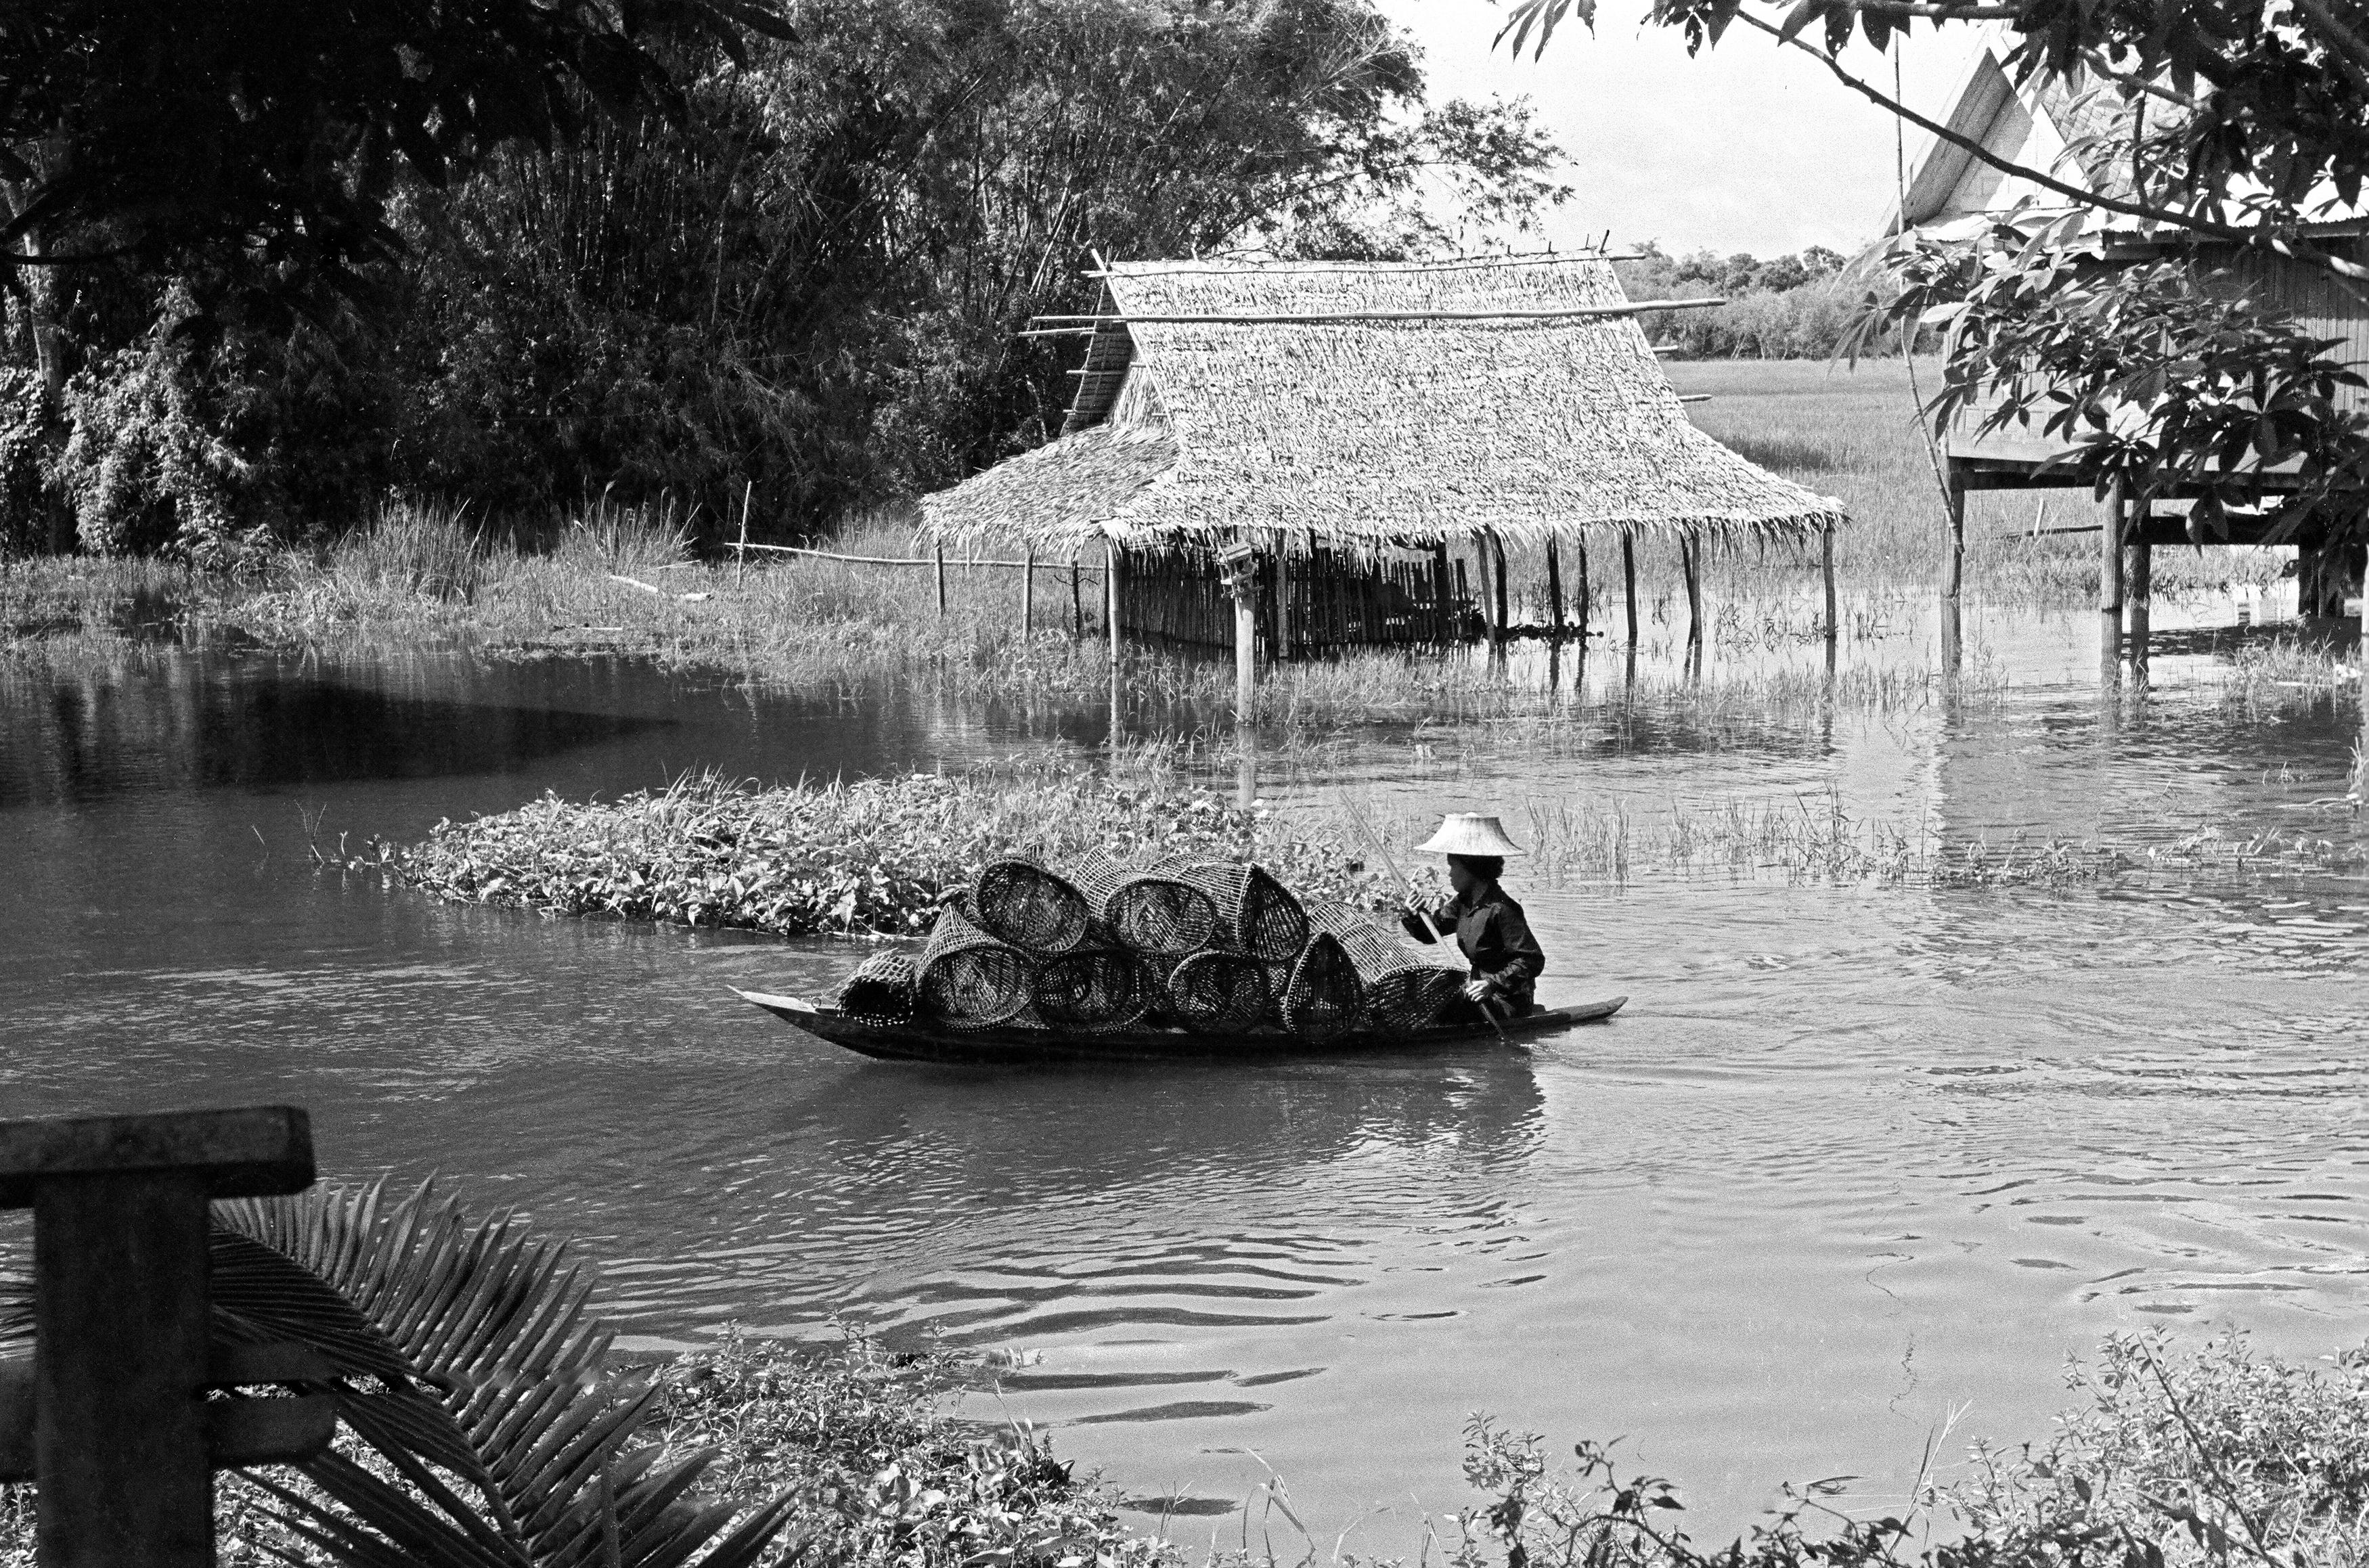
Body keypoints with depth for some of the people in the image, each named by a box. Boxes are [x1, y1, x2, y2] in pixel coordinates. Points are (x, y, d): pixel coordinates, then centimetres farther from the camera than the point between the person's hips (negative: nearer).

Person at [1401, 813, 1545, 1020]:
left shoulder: (1501, 909, -23)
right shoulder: (1464, 902, 5)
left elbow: (1533, 960, -25)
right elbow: (1430, 932, 11)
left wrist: (1493, 984, -34)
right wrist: (1415, 915, -12)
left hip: (1508, 1004, -9)